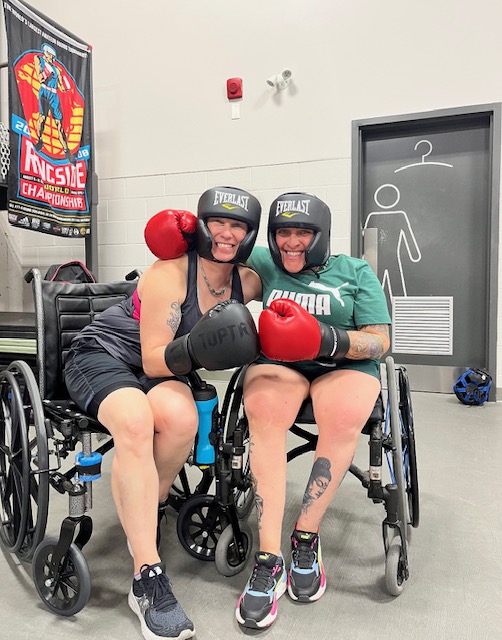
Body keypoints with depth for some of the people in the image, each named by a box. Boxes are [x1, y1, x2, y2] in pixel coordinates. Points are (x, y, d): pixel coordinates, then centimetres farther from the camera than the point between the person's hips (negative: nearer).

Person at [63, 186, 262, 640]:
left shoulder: (246, 282, -4)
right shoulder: (169, 274, -20)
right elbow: (153, 359, -20)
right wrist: (192, 351, -40)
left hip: (162, 369, 4)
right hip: (103, 353, -4)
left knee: (181, 416, -32)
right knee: (135, 421, -36)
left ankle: (143, 513, -4)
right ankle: (148, 580, -31)